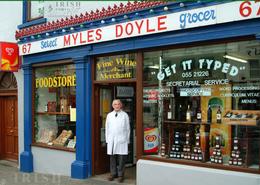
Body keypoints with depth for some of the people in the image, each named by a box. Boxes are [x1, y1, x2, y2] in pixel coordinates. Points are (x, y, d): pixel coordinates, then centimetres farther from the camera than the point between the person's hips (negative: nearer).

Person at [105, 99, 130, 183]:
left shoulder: (125, 115, 3)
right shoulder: (109, 115, 10)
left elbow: (128, 128, 4)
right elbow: (107, 128, 12)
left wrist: (127, 140, 2)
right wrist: (107, 139, 8)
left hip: (122, 140, -2)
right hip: (111, 140, 2)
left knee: (121, 158, 0)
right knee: (112, 157, 7)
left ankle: (120, 174, 10)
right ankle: (113, 173, 19)